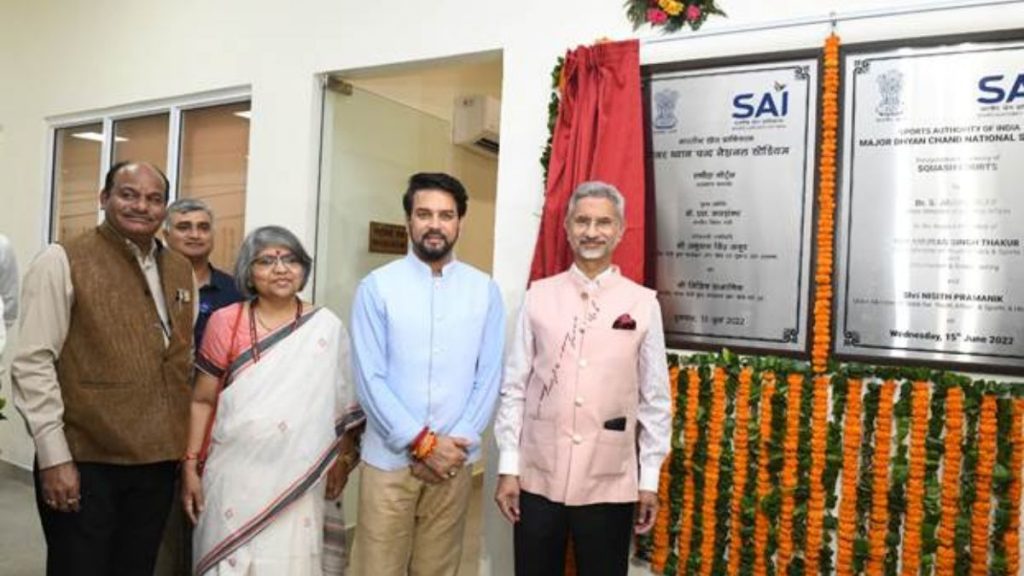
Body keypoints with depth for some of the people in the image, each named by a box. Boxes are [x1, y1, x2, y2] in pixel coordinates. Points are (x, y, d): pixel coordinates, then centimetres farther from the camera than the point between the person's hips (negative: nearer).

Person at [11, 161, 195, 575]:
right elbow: (32, 364, -10)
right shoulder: (63, 261, -6)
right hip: (85, 461, -5)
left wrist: (188, 447, 14)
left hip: (158, 461, 5)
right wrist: (53, 455, -15)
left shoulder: (180, 270, 11)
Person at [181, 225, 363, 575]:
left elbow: (340, 402, 6)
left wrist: (340, 461, 6)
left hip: (297, 477, 0)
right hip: (234, 473, 0)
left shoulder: (327, 326, 0)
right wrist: (190, 465, -1)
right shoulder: (225, 322, -1)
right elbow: (202, 401, 2)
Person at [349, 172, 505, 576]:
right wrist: (423, 443, -12)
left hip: (453, 460, 2)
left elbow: (489, 377, 1)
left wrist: (455, 446, -7)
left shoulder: (484, 290, 1)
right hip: (390, 458, -2)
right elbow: (370, 379, -9)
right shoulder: (377, 286, -6)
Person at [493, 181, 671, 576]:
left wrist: (650, 480, 2)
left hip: (610, 483, -1)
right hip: (537, 477, 1)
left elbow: (655, 399, 1)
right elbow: (514, 387, 2)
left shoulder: (643, 304, -2)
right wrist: (508, 468, 0)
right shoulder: (539, 296, 0)